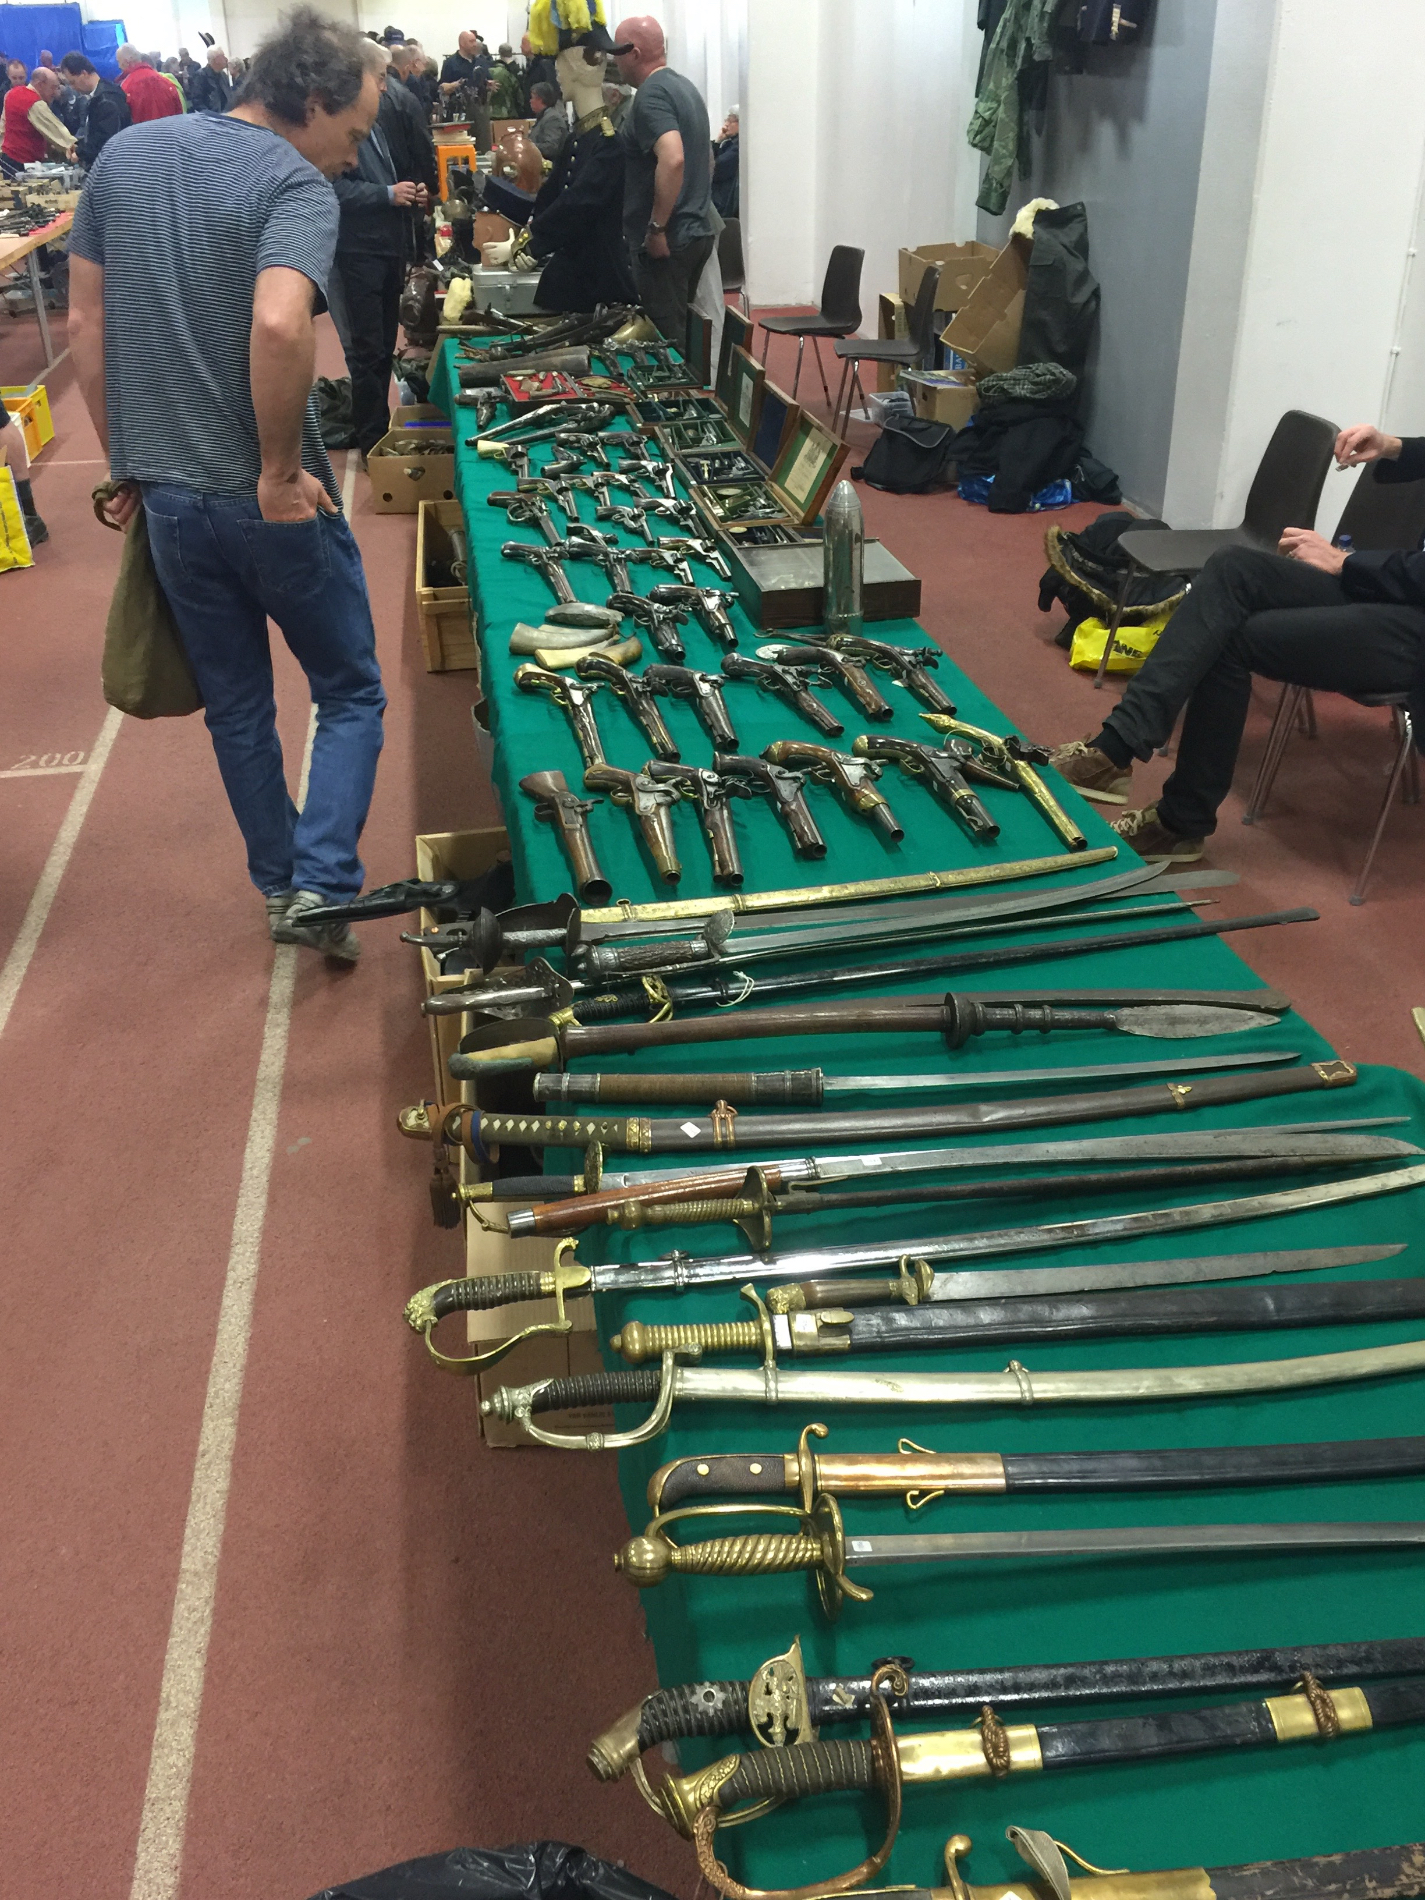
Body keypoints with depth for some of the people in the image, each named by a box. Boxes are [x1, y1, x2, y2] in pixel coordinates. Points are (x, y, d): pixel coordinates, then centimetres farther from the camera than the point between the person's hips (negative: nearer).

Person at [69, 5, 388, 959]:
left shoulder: (124, 155, 8)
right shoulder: (297, 186, -14)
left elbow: (85, 323, 9)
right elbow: (279, 326, -32)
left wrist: (128, 459, 14)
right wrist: (282, 468, -21)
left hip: (166, 496, 6)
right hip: (272, 504, -6)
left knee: (236, 707, 18)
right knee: (352, 691, 12)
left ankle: (281, 890, 28)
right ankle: (323, 882, -1)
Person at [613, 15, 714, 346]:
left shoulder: (650, 94, -14)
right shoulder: (685, 87, 15)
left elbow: (672, 159, -29)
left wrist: (656, 228, -25)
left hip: (665, 243, -10)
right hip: (698, 231, 10)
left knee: (665, 341, -4)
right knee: (682, 333, 16)